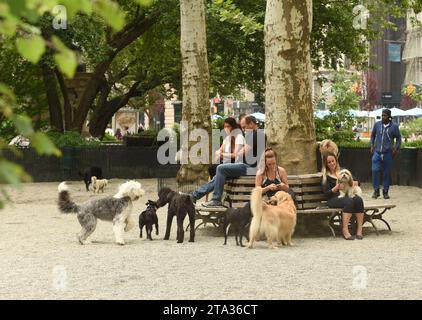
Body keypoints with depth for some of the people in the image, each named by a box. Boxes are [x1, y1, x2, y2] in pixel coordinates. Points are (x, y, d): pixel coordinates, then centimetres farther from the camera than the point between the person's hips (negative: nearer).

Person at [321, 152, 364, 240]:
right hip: (333, 199, -4)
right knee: (349, 201, -37)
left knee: (358, 199, -31)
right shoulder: (326, 176, 9)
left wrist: (354, 183, 0)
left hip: (347, 195, 4)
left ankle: (359, 229, -33)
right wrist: (337, 187, -16)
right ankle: (345, 230, -37)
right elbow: (326, 193, -2)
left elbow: (356, 182, 23)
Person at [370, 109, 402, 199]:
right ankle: (376, 190, 0)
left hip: (388, 153, -1)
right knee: (375, 170, -12)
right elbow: (373, 135, 18)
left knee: (386, 173, 5)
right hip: (377, 152, 1)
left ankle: (385, 192, 16)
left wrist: (396, 148, -1)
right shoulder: (377, 124, 3)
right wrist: (372, 145, 8)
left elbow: (398, 138, 9)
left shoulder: (394, 127, -1)